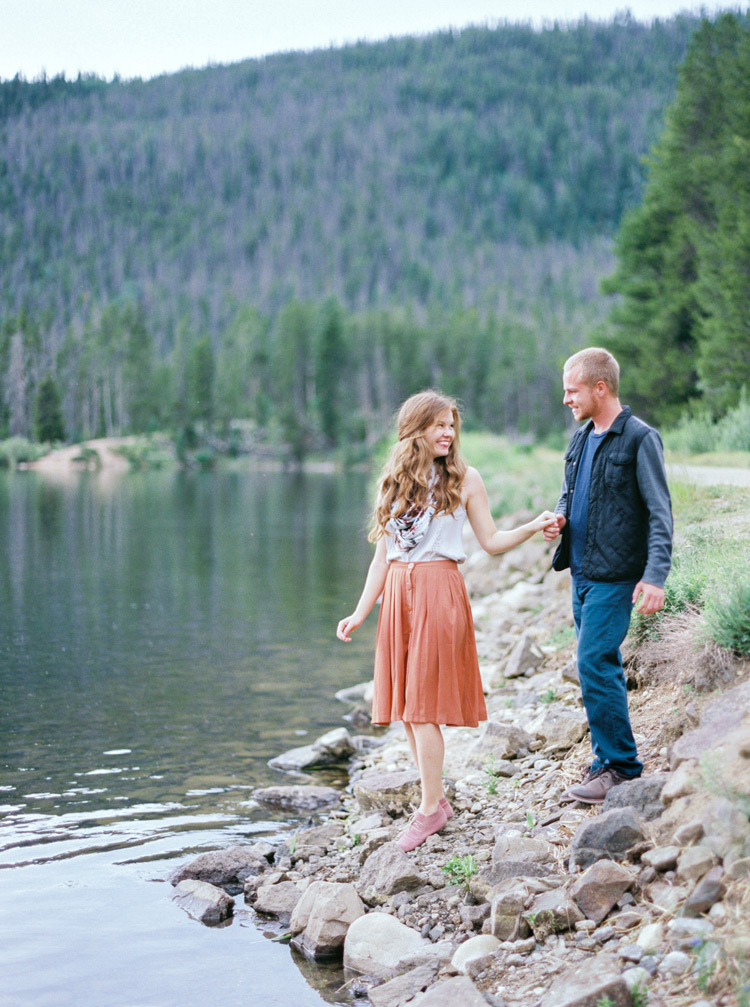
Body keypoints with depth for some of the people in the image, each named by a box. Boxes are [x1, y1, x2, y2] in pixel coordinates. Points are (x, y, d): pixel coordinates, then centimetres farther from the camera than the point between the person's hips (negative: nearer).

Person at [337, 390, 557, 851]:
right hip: (398, 593, 4)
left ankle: (430, 808, 2)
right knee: (405, 706, 5)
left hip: (439, 591, -4)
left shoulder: (464, 479, 4)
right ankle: (437, 799, 16)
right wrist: (360, 613, 10)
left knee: (423, 704, -7)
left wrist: (534, 526, -10)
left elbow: (491, 540, 5)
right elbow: (383, 555, 13)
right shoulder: (394, 481, 12)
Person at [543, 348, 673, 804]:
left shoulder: (640, 438, -10)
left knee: (595, 664, -12)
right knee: (603, 666, 12)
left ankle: (619, 766, -2)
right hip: (583, 572, 8)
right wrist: (559, 519, 2)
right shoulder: (581, 438, 13)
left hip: (615, 575, -8)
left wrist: (655, 575, -22)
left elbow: (660, 512, -13)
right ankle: (612, 760, 21)